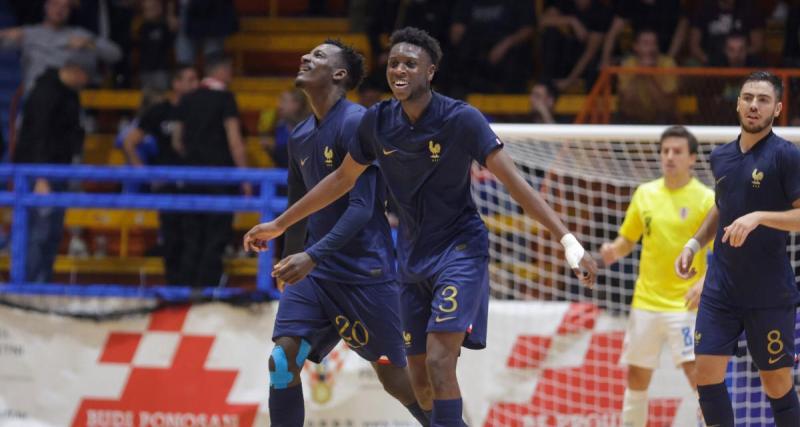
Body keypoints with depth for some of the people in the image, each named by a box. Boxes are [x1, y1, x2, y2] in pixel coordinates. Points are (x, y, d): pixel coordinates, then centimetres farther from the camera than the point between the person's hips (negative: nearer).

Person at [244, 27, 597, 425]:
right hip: (412, 257, 6)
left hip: (460, 250, -6)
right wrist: (279, 224, 21)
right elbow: (342, 179, 15)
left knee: (439, 362, -22)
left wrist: (568, 239, -28)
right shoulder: (377, 121, -1)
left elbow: (515, 182, -19)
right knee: (420, 380, 5)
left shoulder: (461, 119, -16)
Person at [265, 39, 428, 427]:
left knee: (395, 379, 1)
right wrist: (290, 264, 26)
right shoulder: (300, 137, 11)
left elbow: (362, 208, -20)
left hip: (366, 273, -7)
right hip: (313, 270, 7)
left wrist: (312, 256, -28)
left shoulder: (356, 123, -13)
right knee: (282, 360, -10)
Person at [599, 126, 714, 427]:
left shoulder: (706, 199, -6)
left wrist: (705, 282, -27)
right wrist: (613, 250, -7)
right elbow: (627, 240, 17)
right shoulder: (645, 193, 8)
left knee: (699, 374, -16)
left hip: (685, 304, -5)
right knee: (636, 378, 10)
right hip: (645, 302, 5)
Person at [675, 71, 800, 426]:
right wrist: (694, 243, 15)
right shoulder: (721, 157, 9)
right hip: (720, 290, 5)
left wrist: (760, 217, -27)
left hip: (770, 295, -5)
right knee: (707, 372, -3)